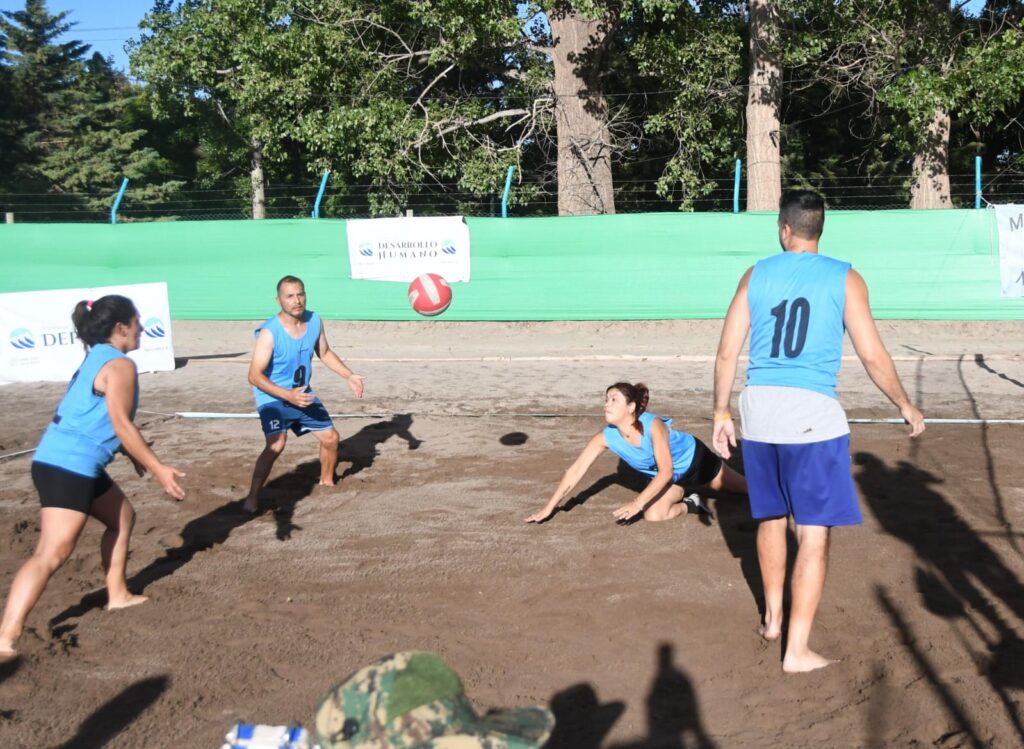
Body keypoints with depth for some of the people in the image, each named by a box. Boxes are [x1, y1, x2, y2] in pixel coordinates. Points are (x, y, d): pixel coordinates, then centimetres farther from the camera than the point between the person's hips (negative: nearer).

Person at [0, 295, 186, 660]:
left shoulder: (97, 359, 18)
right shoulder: (120, 365, -11)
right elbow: (122, 426, -15)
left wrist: (135, 455, 35)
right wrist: (159, 469, -11)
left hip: (74, 464, 10)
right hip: (68, 466, -10)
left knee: (122, 516, 25)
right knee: (51, 554, -14)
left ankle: (118, 595, 35)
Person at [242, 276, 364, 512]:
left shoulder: (314, 321, -8)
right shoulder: (269, 332, -27)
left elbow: (325, 353, 10)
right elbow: (255, 376, -28)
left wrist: (349, 375, -3)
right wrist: (288, 395, -37)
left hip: (303, 394, 6)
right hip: (273, 397, -6)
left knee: (331, 437, 13)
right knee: (277, 444, -27)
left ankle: (327, 482, 40)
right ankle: (252, 497, -15)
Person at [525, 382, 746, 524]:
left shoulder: (653, 425, -40)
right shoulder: (605, 437, -27)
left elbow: (666, 471, -39)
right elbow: (575, 471, -25)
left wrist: (637, 503, -48)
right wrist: (549, 507, -28)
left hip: (693, 457, -4)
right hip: (668, 477, 4)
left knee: (743, 487, 13)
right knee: (653, 516, -15)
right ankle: (690, 504, 13)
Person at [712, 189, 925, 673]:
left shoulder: (756, 275, 6)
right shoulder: (844, 279, -1)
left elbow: (727, 352, 5)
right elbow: (872, 356, -2)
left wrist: (720, 414, 14)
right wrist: (906, 407, 12)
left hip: (759, 406, 4)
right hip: (812, 414, -4)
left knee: (771, 517, 22)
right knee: (813, 533, 3)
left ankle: (772, 618, 36)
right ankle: (797, 650, 5)